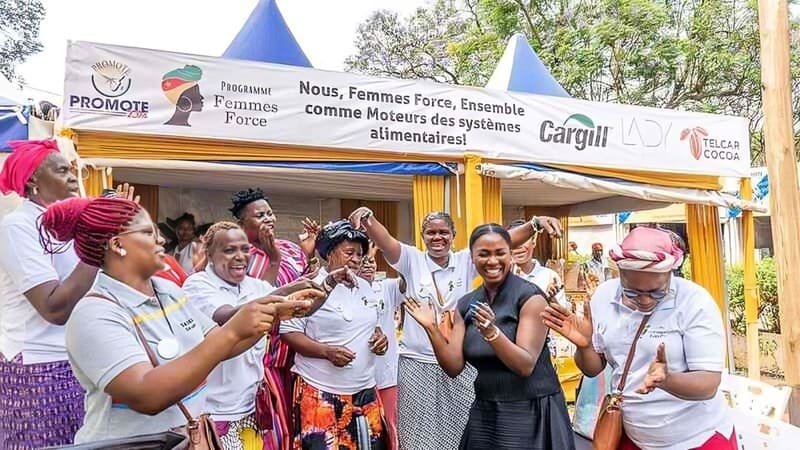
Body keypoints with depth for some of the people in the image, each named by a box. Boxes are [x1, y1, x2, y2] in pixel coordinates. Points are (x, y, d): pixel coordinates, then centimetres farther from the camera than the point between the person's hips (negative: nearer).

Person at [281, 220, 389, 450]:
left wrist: (380, 336, -2)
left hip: (364, 390, 6)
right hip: (320, 391, -6)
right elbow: (288, 332, -11)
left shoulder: (365, 288, 10)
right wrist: (326, 351, -23)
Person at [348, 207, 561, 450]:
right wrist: (367, 218, -38)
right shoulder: (412, 260, -2)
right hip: (418, 364, -1)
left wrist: (535, 224, -24)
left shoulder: (466, 261, 1)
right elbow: (383, 240, -18)